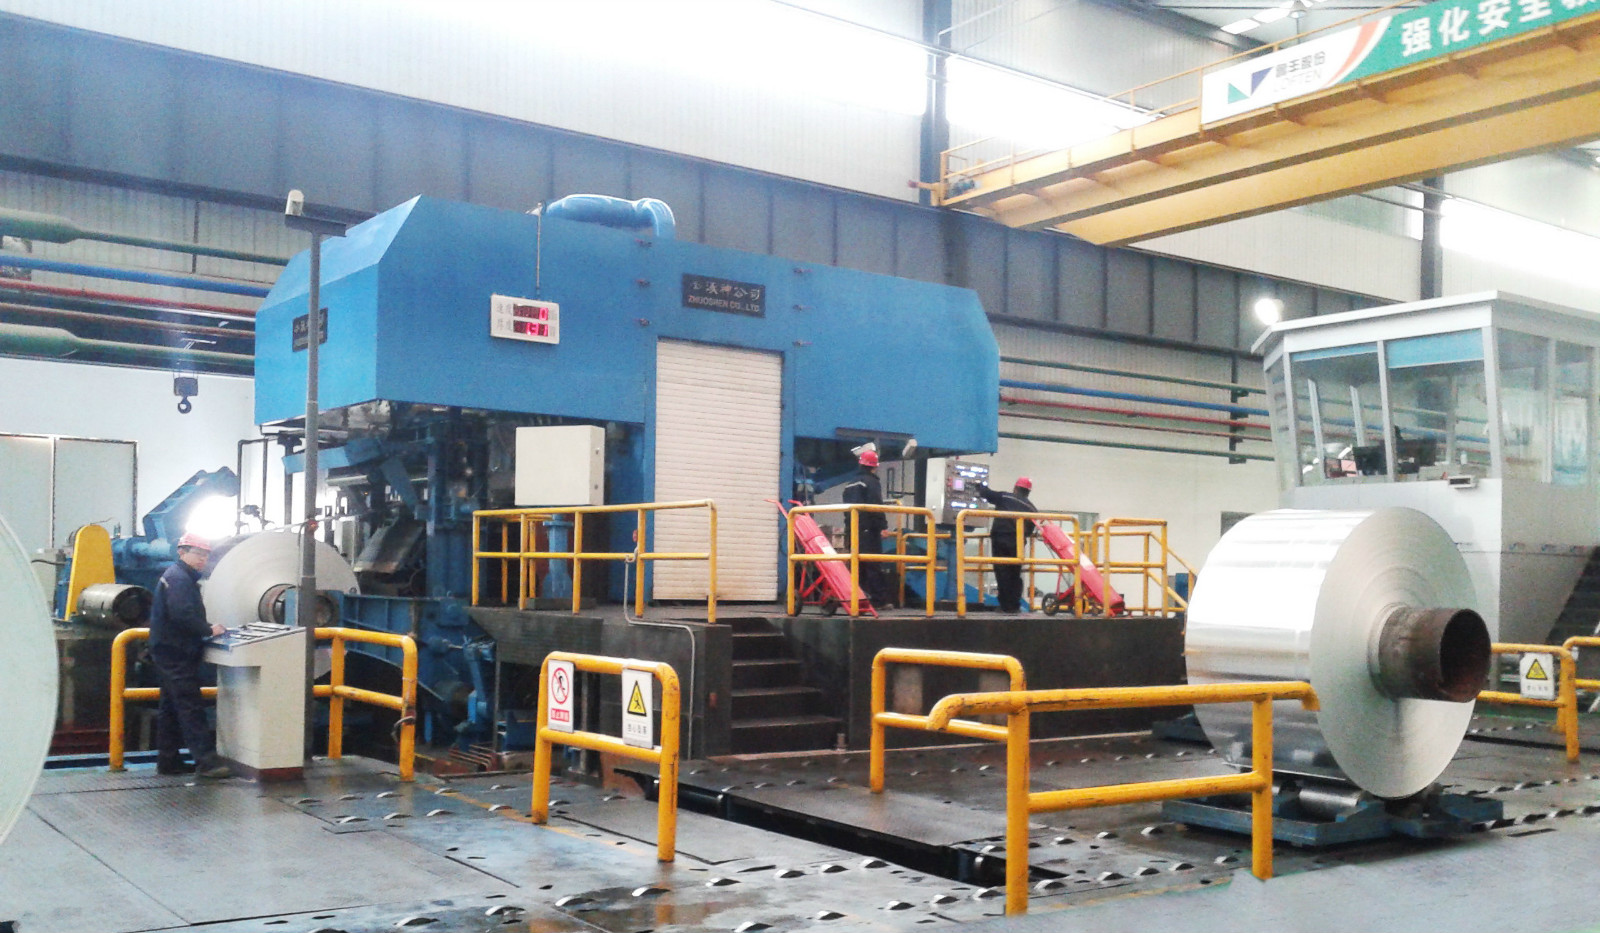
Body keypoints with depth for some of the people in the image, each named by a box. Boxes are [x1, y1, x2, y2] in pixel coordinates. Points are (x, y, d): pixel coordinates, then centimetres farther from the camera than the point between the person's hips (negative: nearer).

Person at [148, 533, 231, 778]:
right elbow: (182, 615, -26)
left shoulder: (181, 577, 20)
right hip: (176, 654, -11)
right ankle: (206, 760, -17)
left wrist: (206, 628, 6)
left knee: (171, 709, 13)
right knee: (191, 706, -13)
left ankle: (168, 761, 19)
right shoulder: (179, 578, -13)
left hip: (171, 653, 11)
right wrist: (208, 630, -17)